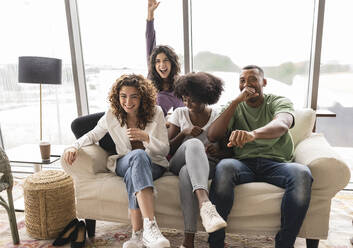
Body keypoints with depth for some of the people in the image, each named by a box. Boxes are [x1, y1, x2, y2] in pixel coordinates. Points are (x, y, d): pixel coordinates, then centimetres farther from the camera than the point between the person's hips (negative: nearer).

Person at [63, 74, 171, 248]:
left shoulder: (156, 113, -3)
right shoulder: (112, 115, 1)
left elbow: (165, 149, -3)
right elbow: (93, 135, 16)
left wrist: (146, 137, -22)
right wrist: (74, 146, -5)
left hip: (154, 165, 0)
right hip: (124, 163, 1)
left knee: (132, 175, -37)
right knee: (139, 155, -37)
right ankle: (150, 227, -45)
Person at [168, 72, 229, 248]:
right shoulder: (179, 114, 12)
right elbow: (168, 149, 7)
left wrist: (218, 151, -16)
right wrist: (184, 133, -9)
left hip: (206, 165, 0)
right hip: (179, 162, 1)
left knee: (186, 172, -39)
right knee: (194, 144, -36)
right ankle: (205, 204, -55)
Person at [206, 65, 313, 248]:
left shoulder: (279, 102, 10)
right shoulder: (234, 107, 16)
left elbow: (282, 125, -16)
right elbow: (212, 135, -1)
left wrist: (253, 134, -39)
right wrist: (237, 101, -6)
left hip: (276, 164, 0)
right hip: (243, 163, 1)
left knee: (302, 173, -31)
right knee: (224, 166, -33)